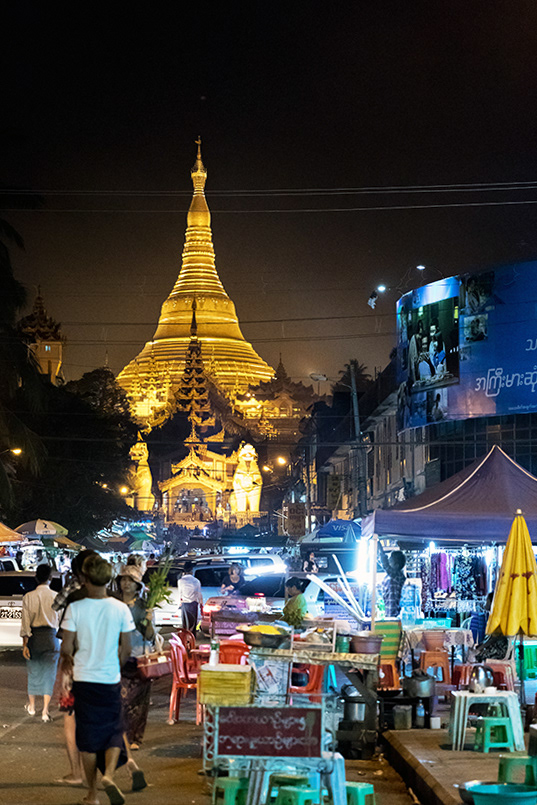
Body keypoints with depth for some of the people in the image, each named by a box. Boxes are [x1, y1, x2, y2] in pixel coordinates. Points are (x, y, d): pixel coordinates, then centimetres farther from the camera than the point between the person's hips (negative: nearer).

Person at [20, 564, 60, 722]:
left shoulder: (29, 597, -4)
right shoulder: (56, 597, -5)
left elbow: (25, 621, -6)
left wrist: (25, 644, -3)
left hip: (34, 637, 1)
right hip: (51, 637, -1)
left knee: (33, 673, 17)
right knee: (49, 674, 5)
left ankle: (31, 706, 33)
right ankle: (45, 711, 0)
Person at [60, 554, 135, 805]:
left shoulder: (75, 608, -10)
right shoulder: (121, 609, -7)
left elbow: (66, 647, -8)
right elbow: (126, 649, -1)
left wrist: (67, 660, 15)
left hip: (83, 679, 0)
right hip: (111, 680, 0)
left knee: (87, 736, 10)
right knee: (113, 732, 12)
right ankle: (109, 774, -14)